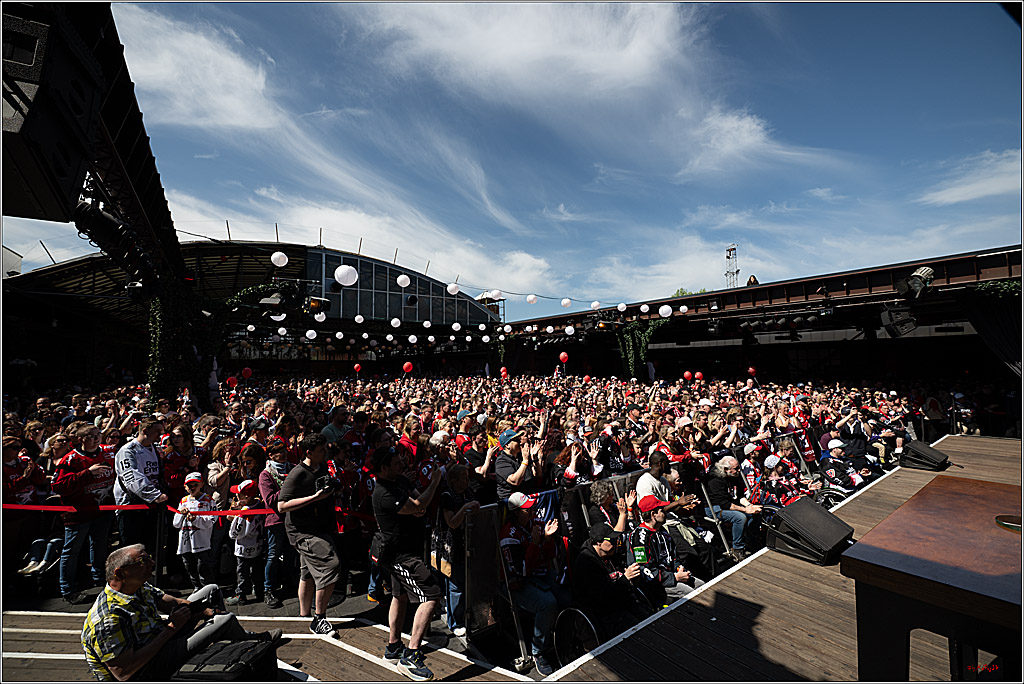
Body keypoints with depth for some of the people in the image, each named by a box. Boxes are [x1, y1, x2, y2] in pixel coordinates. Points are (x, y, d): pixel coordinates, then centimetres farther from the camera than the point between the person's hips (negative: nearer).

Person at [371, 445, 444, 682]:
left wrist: (419, 509, -13)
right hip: (399, 553, -10)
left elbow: (419, 502, 11)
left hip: (402, 549, 10)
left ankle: (393, 648, 40)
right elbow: (418, 505, -29)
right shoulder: (384, 494, -27)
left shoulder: (400, 479, 4)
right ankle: (410, 657, -6)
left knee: (400, 595, 23)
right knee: (431, 594, -13)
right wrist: (435, 482, -17)